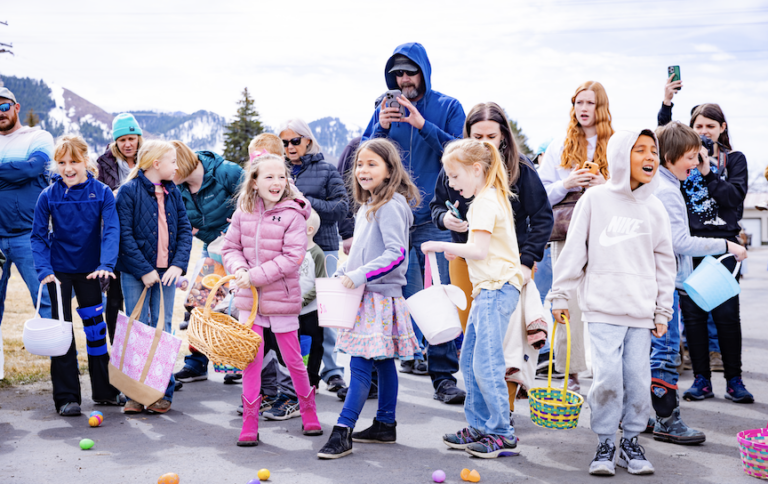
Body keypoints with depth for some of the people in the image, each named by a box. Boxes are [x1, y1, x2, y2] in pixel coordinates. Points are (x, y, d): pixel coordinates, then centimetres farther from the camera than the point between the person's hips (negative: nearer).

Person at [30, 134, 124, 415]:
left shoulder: (102, 192, -9)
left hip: (89, 270, 1)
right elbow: (38, 236, -5)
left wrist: (106, 265, -27)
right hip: (59, 271, -1)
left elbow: (111, 230, -14)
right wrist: (44, 270, -17)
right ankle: (66, 397, 8)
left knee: (95, 326, 10)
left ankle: (104, 390, 22)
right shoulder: (48, 196, -9)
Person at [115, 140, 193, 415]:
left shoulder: (172, 192, 9)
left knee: (163, 328, 6)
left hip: (167, 270, 4)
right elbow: (125, 235, -11)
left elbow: (184, 229, 6)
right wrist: (144, 270, -15)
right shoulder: (129, 191, -7)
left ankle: (163, 392, 12)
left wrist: (178, 264, -7)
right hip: (136, 273, -4)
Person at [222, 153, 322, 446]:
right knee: (251, 359, 4)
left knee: (293, 359, 9)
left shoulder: (293, 215, -11)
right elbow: (230, 248, 9)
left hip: (282, 298, -3)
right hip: (249, 299, 3)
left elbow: (293, 257, -17)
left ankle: (309, 413, 29)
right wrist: (239, 269, -13)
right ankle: (250, 422, 14)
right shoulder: (243, 212, 2)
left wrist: (255, 275, -19)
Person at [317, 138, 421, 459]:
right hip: (366, 295, 9)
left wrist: (361, 275, -25)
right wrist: (342, 274, 12)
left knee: (360, 363, -11)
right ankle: (385, 425, 21)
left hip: (380, 295, -9)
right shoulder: (368, 206, 17)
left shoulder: (391, 205, -13)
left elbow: (397, 253, -22)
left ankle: (343, 432, -11)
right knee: (382, 361, 14)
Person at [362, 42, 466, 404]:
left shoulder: (448, 107, 5)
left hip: (433, 218, -2)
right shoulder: (385, 108, 12)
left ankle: (443, 375, -1)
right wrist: (381, 128, -9)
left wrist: (424, 126, -16)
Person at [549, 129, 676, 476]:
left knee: (638, 379, 2)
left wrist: (663, 310, 13)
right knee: (608, 376, -10)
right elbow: (573, 250, 1)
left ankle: (631, 441, 21)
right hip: (603, 308, -3)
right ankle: (605, 444, 8)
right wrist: (560, 296, 0)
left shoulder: (654, 208, 9)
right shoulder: (595, 199, -1)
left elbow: (664, 261, 14)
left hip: (641, 313, 3)